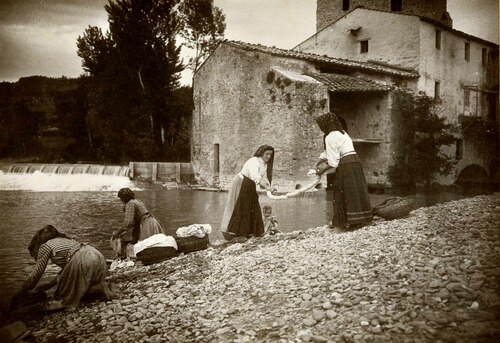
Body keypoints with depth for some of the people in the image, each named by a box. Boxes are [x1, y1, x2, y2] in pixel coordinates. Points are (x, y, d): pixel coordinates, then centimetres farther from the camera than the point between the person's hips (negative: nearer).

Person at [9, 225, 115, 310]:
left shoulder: (45, 246, 11)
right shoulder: (62, 240, 34)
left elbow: (36, 274, 10)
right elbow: (67, 269, 34)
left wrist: (20, 292, 20)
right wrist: (49, 285, 34)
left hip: (82, 261, -9)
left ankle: (99, 288, -6)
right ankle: (100, 286, 4)